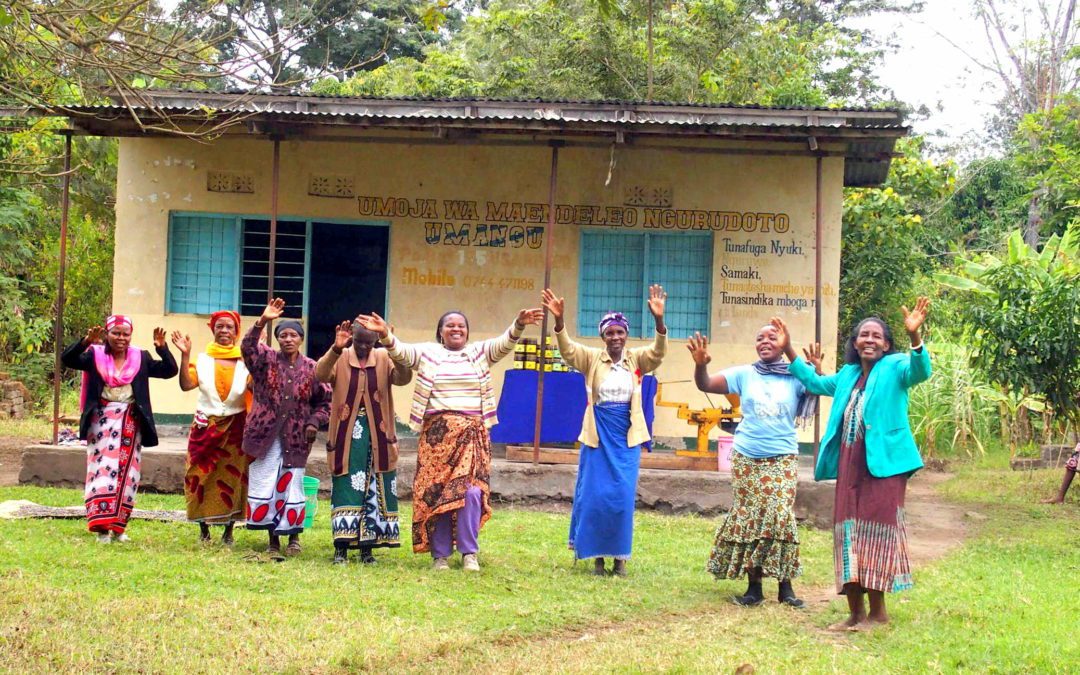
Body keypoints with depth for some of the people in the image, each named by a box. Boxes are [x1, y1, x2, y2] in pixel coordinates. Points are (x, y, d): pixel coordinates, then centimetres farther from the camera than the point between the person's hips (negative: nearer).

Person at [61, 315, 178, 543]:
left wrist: (162, 348, -14)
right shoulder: (94, 355, 0)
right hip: (102, 421, -3)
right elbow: (67, 359, -14)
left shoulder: (141, 358, 5)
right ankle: (101, 526, -11)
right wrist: (86, 342, -30)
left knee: (126, 473, 6)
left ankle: (118, 526, 16)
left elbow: (169, 371, 1)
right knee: (103, 469, -9)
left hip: (130, 423, 3)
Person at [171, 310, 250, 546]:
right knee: (201, 476, 0)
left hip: (236, 427, 0)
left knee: (233, 476, 2)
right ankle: (203, 530, 11)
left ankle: (228, 532, 12)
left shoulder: (245, 360, 3)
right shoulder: (203, 359, 4)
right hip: (206, 426, 1)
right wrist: (184, 355, -16)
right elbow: (186, 384, -9)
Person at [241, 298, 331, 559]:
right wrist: (262, 321, -31)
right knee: (265, 486, 1)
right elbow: (248, 347, -18)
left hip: (296, 438, 0)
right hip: (266, 435, 0)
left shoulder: (311, 369, 4)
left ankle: (293, 537, 21)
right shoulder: (266, 360, 1)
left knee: (291, 486, 4)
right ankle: (273, 541, 10)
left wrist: (315, 422, -5)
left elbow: (324, 401, 12)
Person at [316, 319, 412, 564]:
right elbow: (320, 374, -19)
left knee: (374, 490, 4)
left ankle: (367, 546, 12)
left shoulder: (384, 359, 3)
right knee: (346, 488, -3)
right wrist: (336, 349, -34)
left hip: (377, 435, 2)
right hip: (346, 434, -2)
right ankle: (341, 547, -1)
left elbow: (403, 378, -14)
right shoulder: (339, 359, -1)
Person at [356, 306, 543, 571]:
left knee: (472, 491, -12)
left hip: (472, 434, 0)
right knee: (435, 492, 1)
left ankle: (469, 553, -2)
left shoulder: (480, 353, 11)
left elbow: (505, 343, -4)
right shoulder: (428, 353, 9)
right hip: (437, 432, 0)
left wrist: (518, 325, -24)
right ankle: (440, 554, 9)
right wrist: (386, 336, -27)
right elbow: (401, 351, -6)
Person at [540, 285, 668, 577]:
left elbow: (658, 352, -16)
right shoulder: (592, 359, 0)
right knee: (595, 495, 2)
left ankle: (620, 556, 11)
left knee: (623, 496, 0)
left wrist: (658, 320, -33)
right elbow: (568, 350, -15)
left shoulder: (637, 360, 1)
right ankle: (597, 555, 12)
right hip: (598, 436, 0)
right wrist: (559, 321, -34)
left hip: (627, 437, 0)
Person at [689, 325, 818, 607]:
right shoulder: (744, 374, 3)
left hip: (783, 458, -1)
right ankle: (754, 587, 10)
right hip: (746, 458, 1)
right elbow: (705, 385, -4)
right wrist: (700, 365, -24)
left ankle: (785, 587, -3)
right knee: (748, 519, 3)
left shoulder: (794, 377, 2)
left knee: (781, 517, -10)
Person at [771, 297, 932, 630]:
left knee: (876, 530, -4)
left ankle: (878, 612, 5)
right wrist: (788, 350, 28)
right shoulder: (848, 375, 20)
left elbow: (920, 371, -22)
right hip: (849, 463, 7)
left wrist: (914, 335, -39)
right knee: (849, 531, 7)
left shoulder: (895, 368, -1)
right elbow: (815, 382, 35)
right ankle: (855, 611, 15)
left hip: (882, 462, -7)